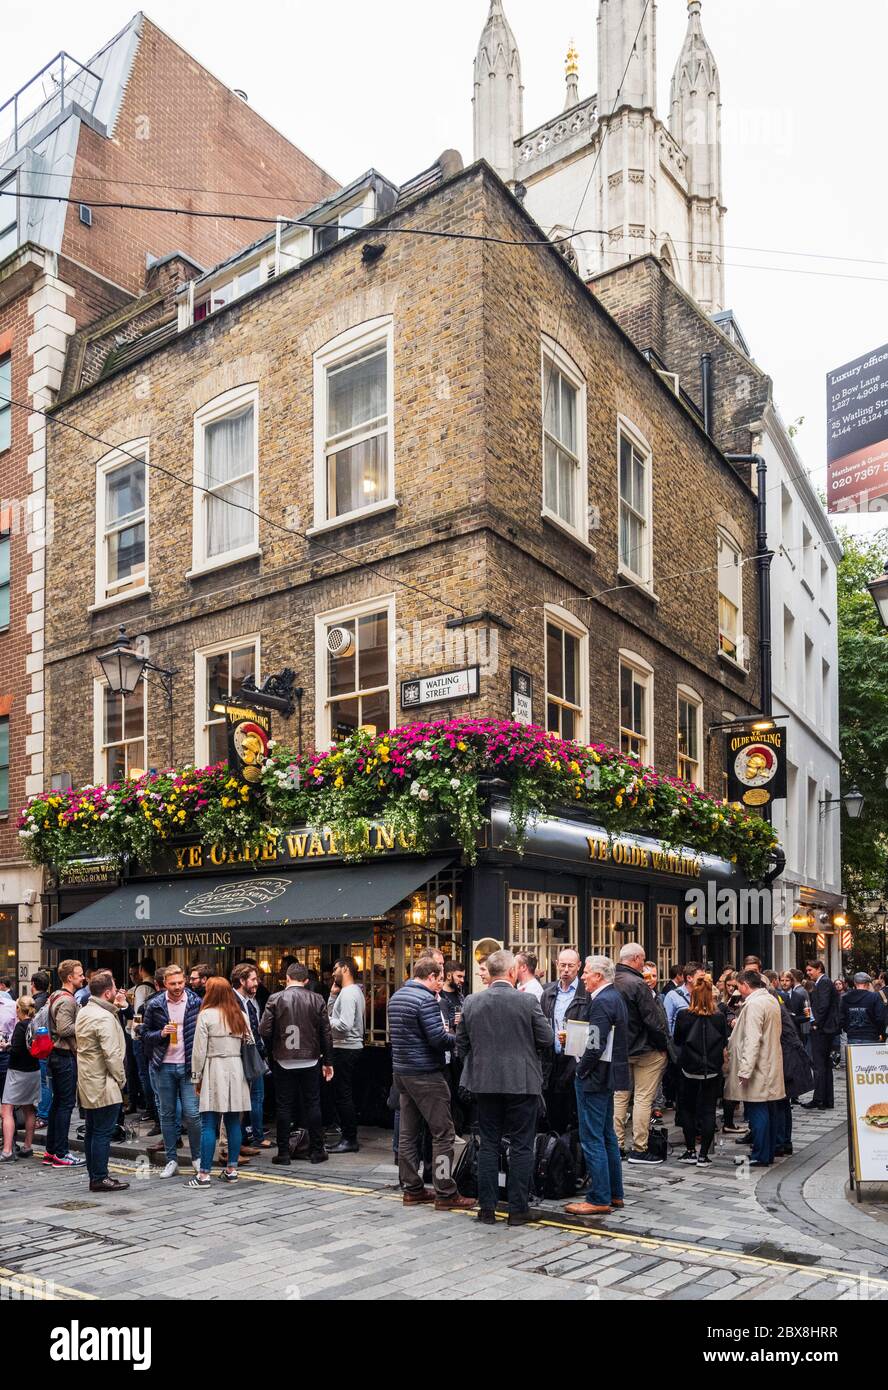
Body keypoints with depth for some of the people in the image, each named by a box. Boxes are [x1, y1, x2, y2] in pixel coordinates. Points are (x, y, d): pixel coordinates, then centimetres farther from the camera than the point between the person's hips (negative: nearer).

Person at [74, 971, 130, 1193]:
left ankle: (94, 1175, 21)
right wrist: (121, 1079, -9)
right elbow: (112, 1055, -21)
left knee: (92, 1131, 14)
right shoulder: (105, 1018, -20)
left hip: (87, 1083, 10)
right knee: (103, 1132, -3)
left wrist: (114, 1007, 9)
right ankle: (100, 1178, 1)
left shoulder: (84, 1012, 9)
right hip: (103, 1084, -10)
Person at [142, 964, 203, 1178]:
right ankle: (171, 1160, 18)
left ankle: (197, 1157, 14)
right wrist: (161, 1033, -14)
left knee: (192, 1114, -4)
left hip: (188, 1065, -2)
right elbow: (145, 1034, 6)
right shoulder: (154, 1005, 0)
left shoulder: (196, 1003, -2)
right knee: (167, 1114, 9)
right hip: (164, 1066, 2)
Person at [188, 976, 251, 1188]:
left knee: (209, 1125, -2)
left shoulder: (206, 1015, -7)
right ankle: (231, 1169, 16)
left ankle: (204, 1174, -1)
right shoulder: (241, 1016, 7)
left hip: (214, 1071, -4)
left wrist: (197, 1077, 2)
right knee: (234, 1123, 9)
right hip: (236, 1072, 5)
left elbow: (199, 1050, -6)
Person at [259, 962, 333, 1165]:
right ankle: (316, 1151, 13)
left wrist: (271, 1050, 11)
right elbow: (326, 1033, -1)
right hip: (310, 1060, 1)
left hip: (284, 1062, -1)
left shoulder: (275, 999, -6)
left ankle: (283, 1152, 10)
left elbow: (264, 1030, -9)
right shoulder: (316, 999, -2)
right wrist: (327, 1061, 7)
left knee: (284, 1106, 7)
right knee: (312, 1105, 9)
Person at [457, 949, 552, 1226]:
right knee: (521, 1146, 6)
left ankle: (487, 1208, 15)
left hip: (484, 1081, 3)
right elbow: (546, 1039, -6)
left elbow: (461, 1042, 6)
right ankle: (518, 1209, 10)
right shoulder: (528, 1001, -11)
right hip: (522, 1082, -3)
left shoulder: (472, 1002, -1)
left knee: (488, 1144, 11)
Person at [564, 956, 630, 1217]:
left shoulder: (601, 1002, -19)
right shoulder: (615, 996, 11)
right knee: (607, 1135, 18)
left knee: (592, 1139, -3)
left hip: (595, 1075, -10)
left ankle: (599, 1199, 2)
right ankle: (614, 1193, 26)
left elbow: (596, 1046, -24)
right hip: (609, 1073, 10)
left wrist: (581, 1070, -12)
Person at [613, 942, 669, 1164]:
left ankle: (617, 1146, 17)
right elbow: (652, 1019, -19)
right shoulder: (637, 984, -20)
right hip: (644, 1050, -7)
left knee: (619, 1096, 13)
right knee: (643, 1099, 0)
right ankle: (639, 1149, 3)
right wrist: (663, 1045, -7)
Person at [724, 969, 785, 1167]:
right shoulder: (772, 1000, 12)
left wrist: (745, 1069, -21)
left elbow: (752, 1040, -22)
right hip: (770, 1067, 10)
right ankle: (768, 1152, 23)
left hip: (758, 1068, -10)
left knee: (757, 1111, -3)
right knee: (769, 1110, 14)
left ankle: (760, 1156, 2)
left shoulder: (754, 1004, -18)